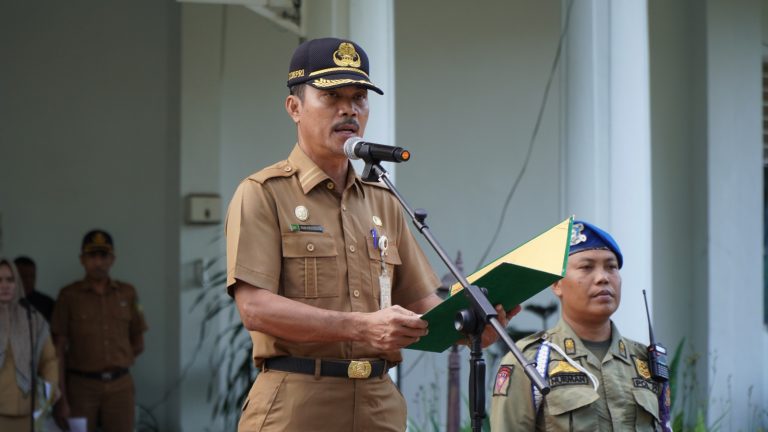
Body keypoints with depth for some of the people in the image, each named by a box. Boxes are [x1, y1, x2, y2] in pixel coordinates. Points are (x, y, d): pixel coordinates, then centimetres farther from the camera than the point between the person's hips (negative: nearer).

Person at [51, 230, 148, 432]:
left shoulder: (127, 293, 8)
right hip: (82, 385, -2)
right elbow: (59, 349, -2)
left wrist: (115, 366, 7)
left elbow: (138, 343, 17)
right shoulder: (69, 295, 0)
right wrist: (61, 399, -8)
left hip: (119, 386, 2)